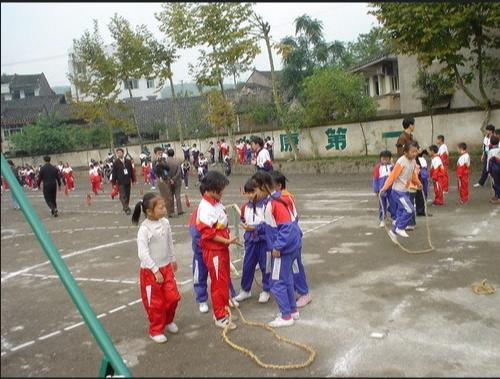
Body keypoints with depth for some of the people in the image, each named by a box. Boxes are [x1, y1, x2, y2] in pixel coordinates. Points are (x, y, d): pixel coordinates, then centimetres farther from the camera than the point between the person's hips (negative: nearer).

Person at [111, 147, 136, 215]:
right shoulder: (116, 163, -3)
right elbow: (114, 173, -2)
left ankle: (125, 207, 25)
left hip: (128, 181, 4)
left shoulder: (128, 161, 6)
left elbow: (132, 171, 10)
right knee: (123, 196, -9)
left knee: (127, 195, 11)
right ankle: (126, 209, -12)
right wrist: (114, 182, -5)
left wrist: (133, 180, 8)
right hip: (121, 182, -4)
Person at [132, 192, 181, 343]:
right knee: (155, 303, 7)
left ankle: (168, 321, 38)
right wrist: (156, 271, -20)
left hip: (166, 267, 6)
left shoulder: (165, 223, -3)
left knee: (173, 297, 11)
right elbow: (143, 253, -22)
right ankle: (156, 330, 27)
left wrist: (173, 260, 21)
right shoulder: (144, 229, -22)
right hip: (150, 271, -6)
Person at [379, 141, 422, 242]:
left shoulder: (413, 161, 4)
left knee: (401, 212, 13)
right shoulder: (401, 162, -21)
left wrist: (418, 184, 29)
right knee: (410, 210, -14)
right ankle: (400, 228, 3)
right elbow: (393, 175, -22)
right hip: (398, 191, -8)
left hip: (405, 191, 8)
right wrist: (384, 188, -26)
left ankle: (393, 231, 26)